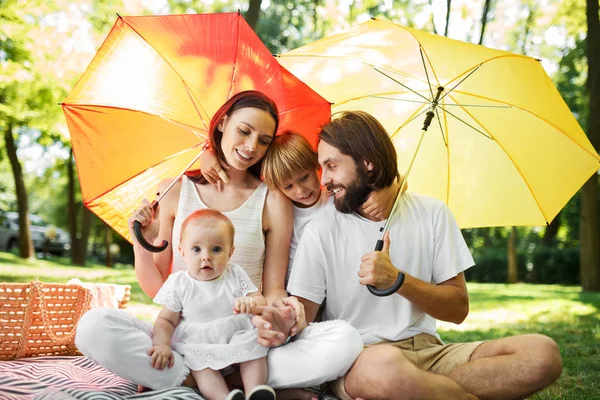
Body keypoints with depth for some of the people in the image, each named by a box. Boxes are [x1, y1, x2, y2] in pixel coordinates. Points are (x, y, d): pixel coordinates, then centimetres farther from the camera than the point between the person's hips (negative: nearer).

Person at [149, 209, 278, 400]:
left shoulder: (235, 275, 2)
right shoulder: (179, 283, -1)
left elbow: (261, 301, -2)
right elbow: (165, 320, 1)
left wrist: (251, 303, -26)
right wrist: (162, 344, -18)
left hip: (237, 337, 2)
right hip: (199, 345, -2)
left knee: (254, 347, -23)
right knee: (201, 363, -28)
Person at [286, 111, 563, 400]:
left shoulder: (432, 213, 4)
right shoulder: (320, 232, -2)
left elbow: (458, 309, 2)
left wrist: (397, 279, -15)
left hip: (428, 351, 5)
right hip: (354, 361, -4)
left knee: (542, 353, -20)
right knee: (382, 364, -42)